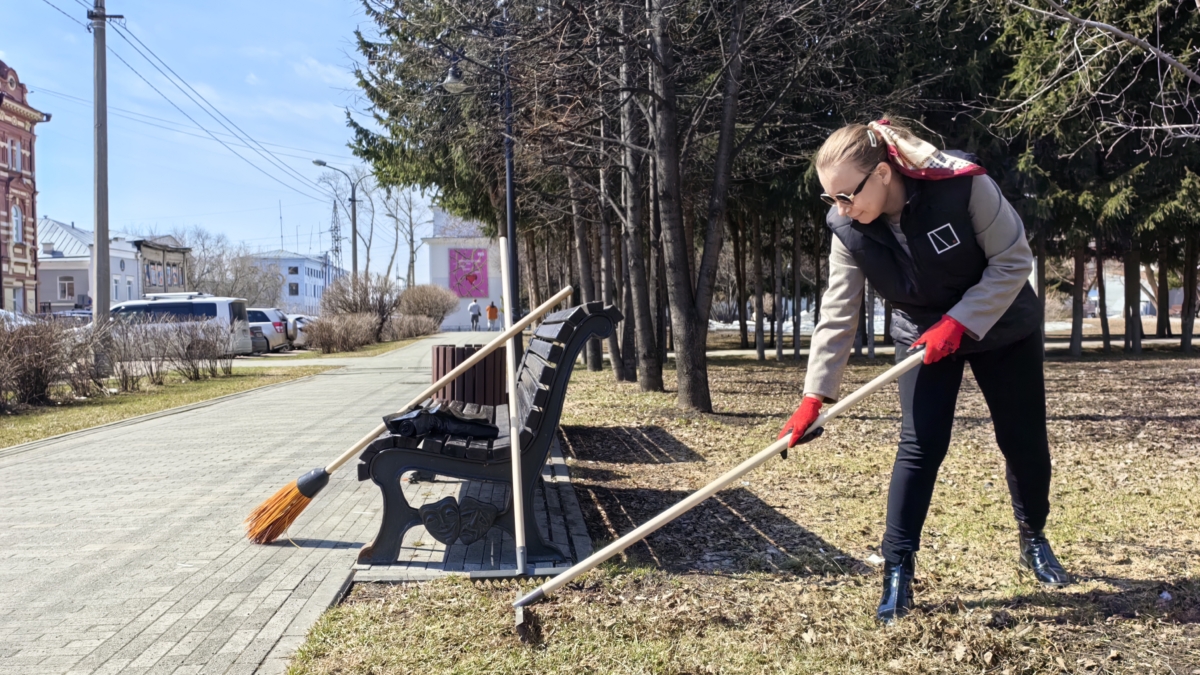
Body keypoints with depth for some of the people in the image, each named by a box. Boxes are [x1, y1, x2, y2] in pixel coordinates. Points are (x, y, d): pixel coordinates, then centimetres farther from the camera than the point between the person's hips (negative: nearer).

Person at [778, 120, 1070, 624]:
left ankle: (1033, 541, 35)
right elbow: (837, 316, -18)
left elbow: (1013, 262, -22)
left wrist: (958, 324, -29)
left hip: (1002, 324, -1)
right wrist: (814, 397, -23)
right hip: (924, 337, 1)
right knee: (919, 446, -11)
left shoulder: (963, 185, -32)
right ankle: (898, 571, -3)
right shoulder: (848, 230, -21)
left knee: (1024, 440, 9)